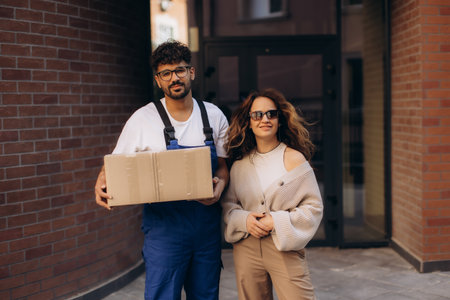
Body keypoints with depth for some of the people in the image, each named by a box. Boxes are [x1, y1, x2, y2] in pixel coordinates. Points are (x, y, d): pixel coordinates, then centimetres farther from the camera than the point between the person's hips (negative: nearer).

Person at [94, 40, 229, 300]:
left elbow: (223, 166, 11)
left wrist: (220, 185, -11)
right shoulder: (143, 119, -4)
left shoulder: (214, 116, 5)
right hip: (164, 223, -3)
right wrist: (102, 184, -19)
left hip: (207, 222, 3)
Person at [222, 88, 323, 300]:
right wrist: (244, 220, -7)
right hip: (247, 249, 3)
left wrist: (278, 222, -13)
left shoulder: (293, 159, -2)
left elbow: (314, 207, -3)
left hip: (285, 248, -3)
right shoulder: (240, 164, 6)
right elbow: (228, 203, 13)